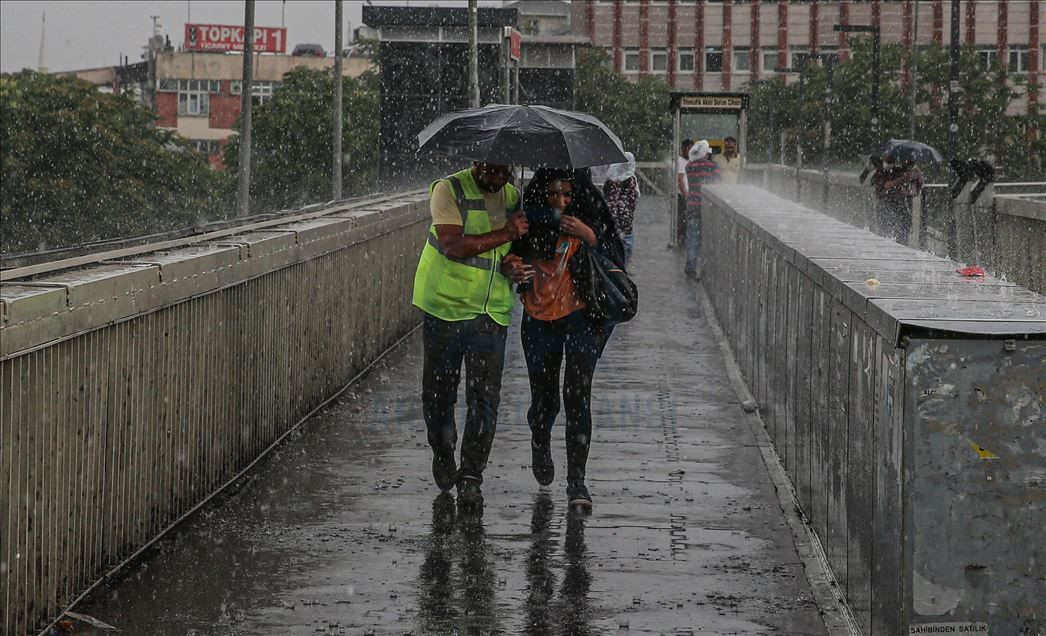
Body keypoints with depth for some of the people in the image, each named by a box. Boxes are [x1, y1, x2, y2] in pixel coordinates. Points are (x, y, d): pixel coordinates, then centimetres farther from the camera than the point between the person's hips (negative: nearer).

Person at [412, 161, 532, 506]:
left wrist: (510, 264, -3)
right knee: (439, 390, 8)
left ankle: (470, 477, 0)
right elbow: (453, 246, -20)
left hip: (492, 311, 3)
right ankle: (442, 455, 32)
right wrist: (504, 235, -23)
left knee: (485, 397, -5)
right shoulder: (449, 190, -8)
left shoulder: (513, 197, 10)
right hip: (446, 307, -3)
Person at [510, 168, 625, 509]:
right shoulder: (532, 220, -1)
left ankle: (576, 481, -9)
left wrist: (589, 237, -21)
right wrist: (514, 267, -17)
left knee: (577, 395, -12)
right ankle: (540, 446, 44)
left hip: (580, 317, -2)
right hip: (540, 320, 2)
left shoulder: (591, 220, -5)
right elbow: (514, 257, 3)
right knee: (544, 398, 11)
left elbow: (616, 262, -9)